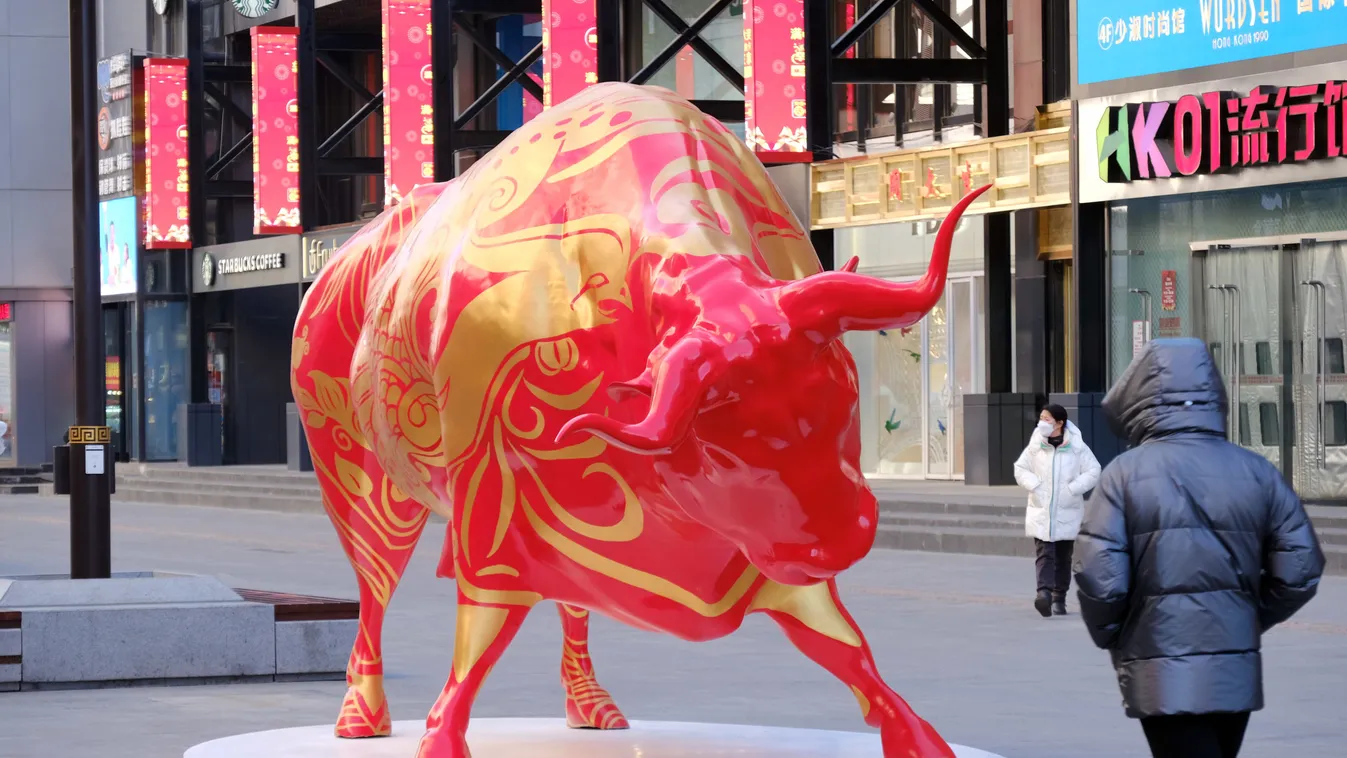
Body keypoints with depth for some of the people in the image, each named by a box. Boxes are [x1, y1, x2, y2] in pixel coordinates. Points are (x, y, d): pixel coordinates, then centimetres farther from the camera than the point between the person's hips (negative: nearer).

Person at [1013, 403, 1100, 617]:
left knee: (1063, 557, 11)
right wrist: (1034, 486, -8)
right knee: (1044, 553, -16)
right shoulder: (1035, 446, 1)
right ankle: (1044, 592, -30)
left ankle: (1059, 598, 23)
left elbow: (1093, 471, -1)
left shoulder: (1076, 447, -2)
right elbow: (1021, 469, 9)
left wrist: (1073, 489, -12)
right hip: (1041, 510, 0)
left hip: (1067, 512, 0)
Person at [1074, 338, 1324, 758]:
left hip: (1164, 676, -5)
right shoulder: (1257, 472, 2)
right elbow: (1300, 571, 1)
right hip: (1237, 672, 5)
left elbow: (1099, 579, -14)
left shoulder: (1126, 473, -9)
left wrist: (1110, 636, 6)